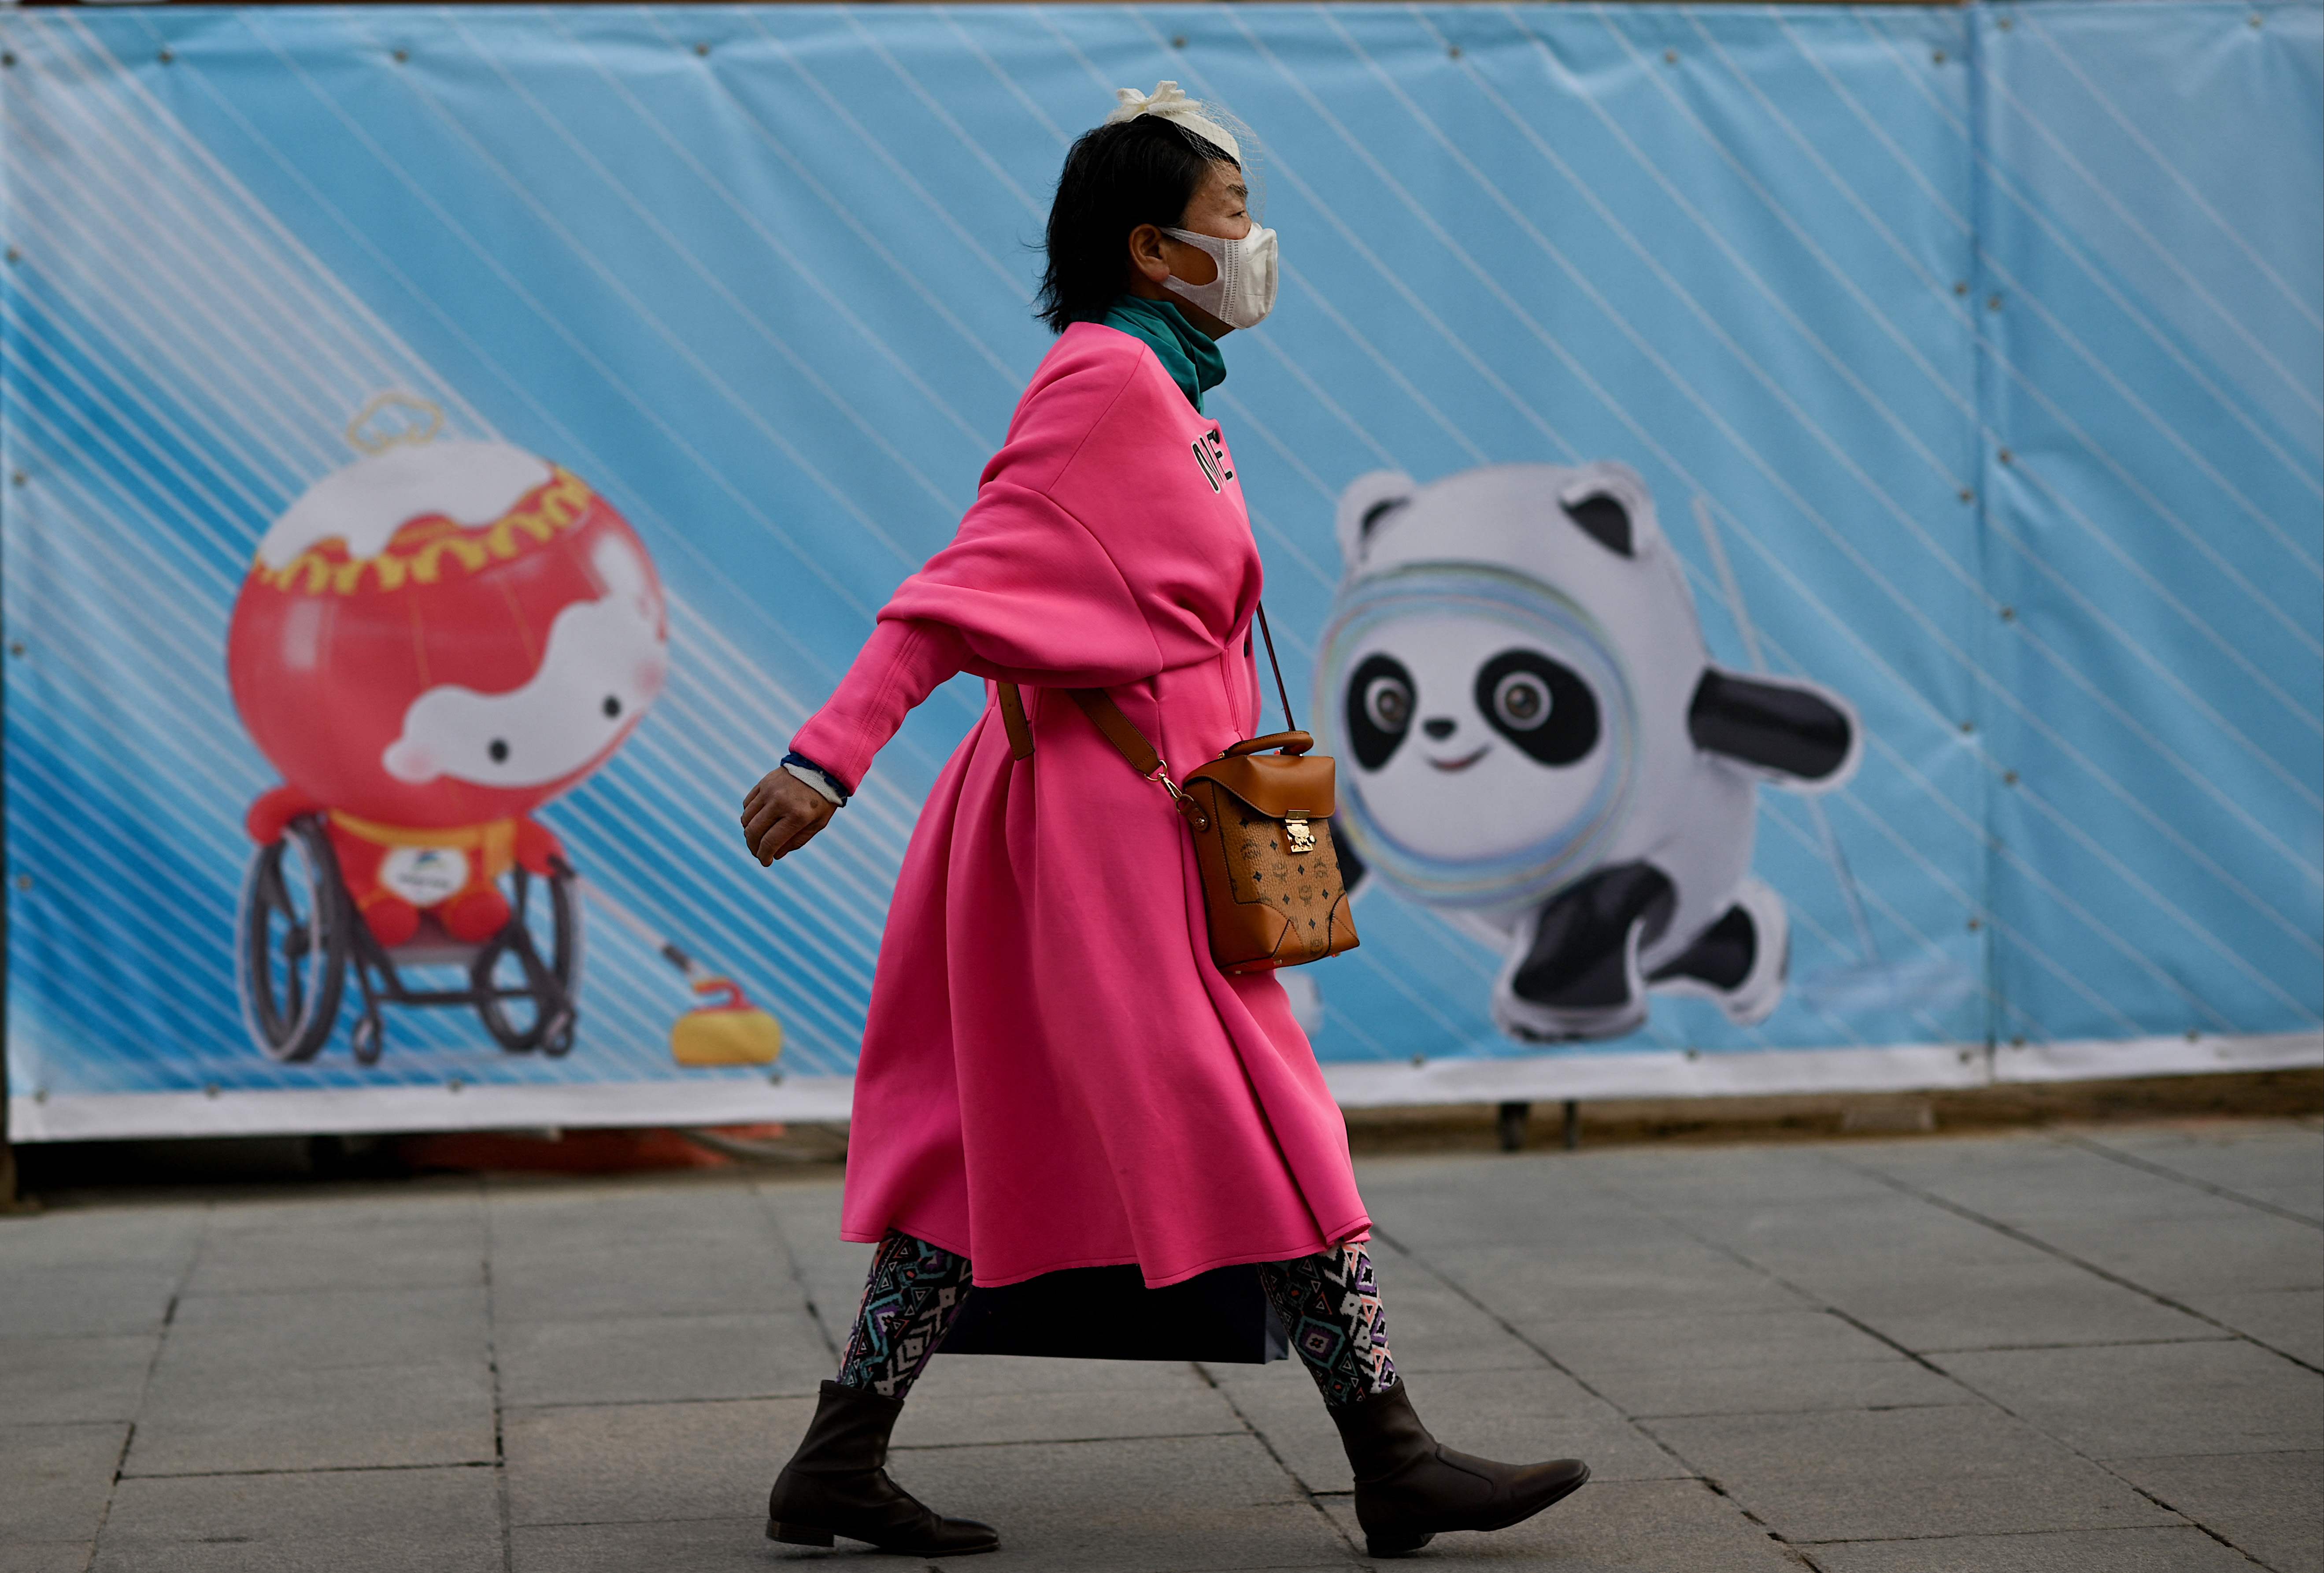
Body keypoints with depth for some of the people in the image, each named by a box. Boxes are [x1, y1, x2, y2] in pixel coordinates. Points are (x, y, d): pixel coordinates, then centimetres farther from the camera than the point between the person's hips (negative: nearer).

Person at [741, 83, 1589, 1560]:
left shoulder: (1160, 391, 19)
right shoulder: (1109, 376, -11)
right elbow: (978, 576, -17)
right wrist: (832, 752, -22)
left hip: (1119, 808, 10)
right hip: (1111, 803, -10)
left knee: (998, 1138, 9)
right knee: (1264, 1121, -6)